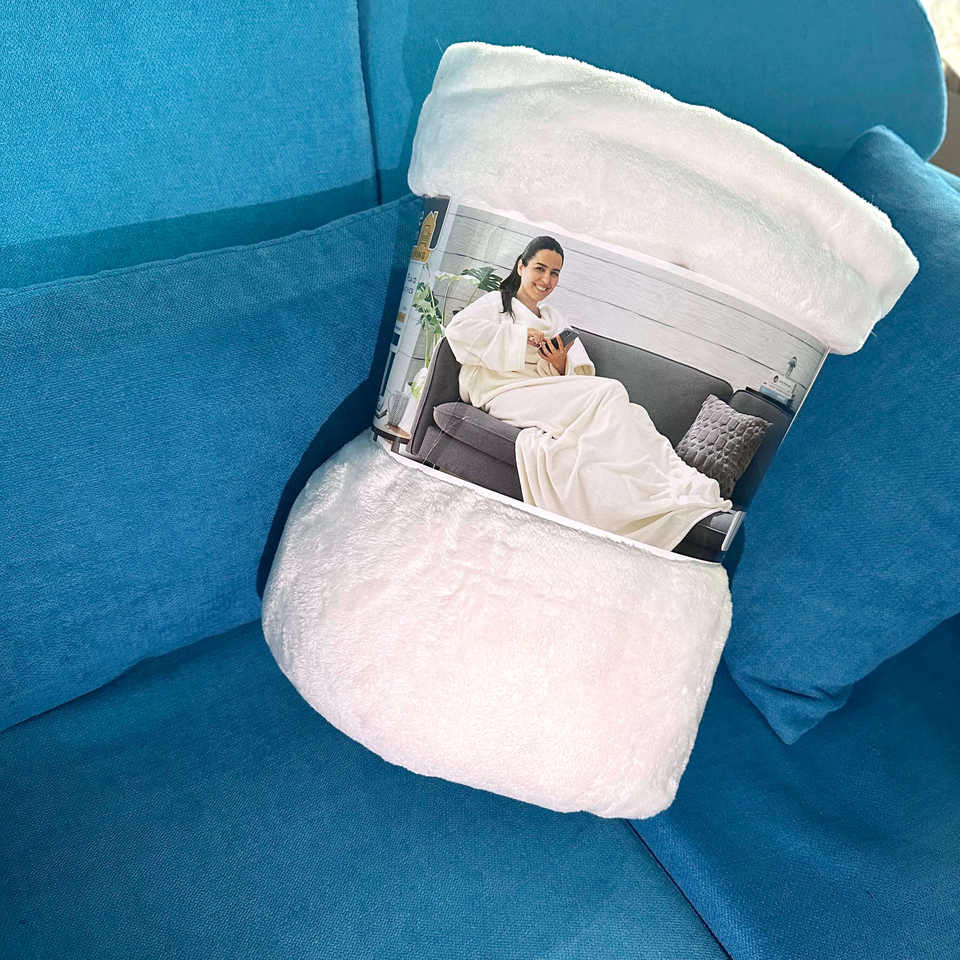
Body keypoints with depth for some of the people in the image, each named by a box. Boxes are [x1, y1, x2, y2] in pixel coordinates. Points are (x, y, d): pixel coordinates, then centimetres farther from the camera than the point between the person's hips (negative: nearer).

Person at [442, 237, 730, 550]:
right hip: (508, 394, -6)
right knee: (611, 391, -28)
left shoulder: (554, 318, 32)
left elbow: (581, 375, 20)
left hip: (553, 400, 6)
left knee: (629, 412, -25)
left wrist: (561, 363, -5)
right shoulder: (496, 302, 15)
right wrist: (522, 336, -10)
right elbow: (458, 329, -9)